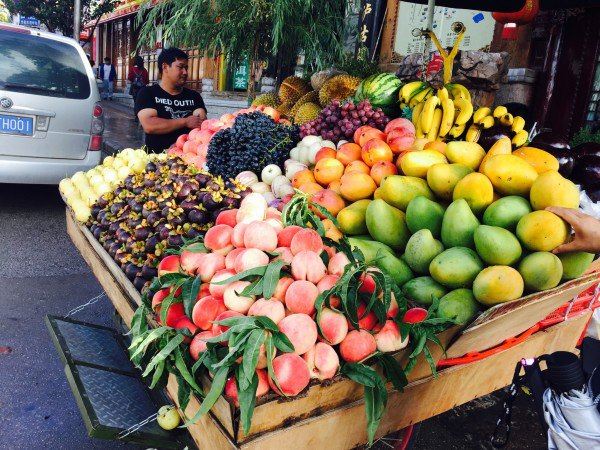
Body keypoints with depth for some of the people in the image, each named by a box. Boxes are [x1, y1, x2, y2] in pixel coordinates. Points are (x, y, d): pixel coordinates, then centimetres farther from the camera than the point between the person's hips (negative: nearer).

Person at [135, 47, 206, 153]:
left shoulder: (194, 96, 16)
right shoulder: (147, 93, 7)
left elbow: (201, 125, 0)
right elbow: (148, 126, -9)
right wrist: (185, 122, -9)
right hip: (157, 155, -2)